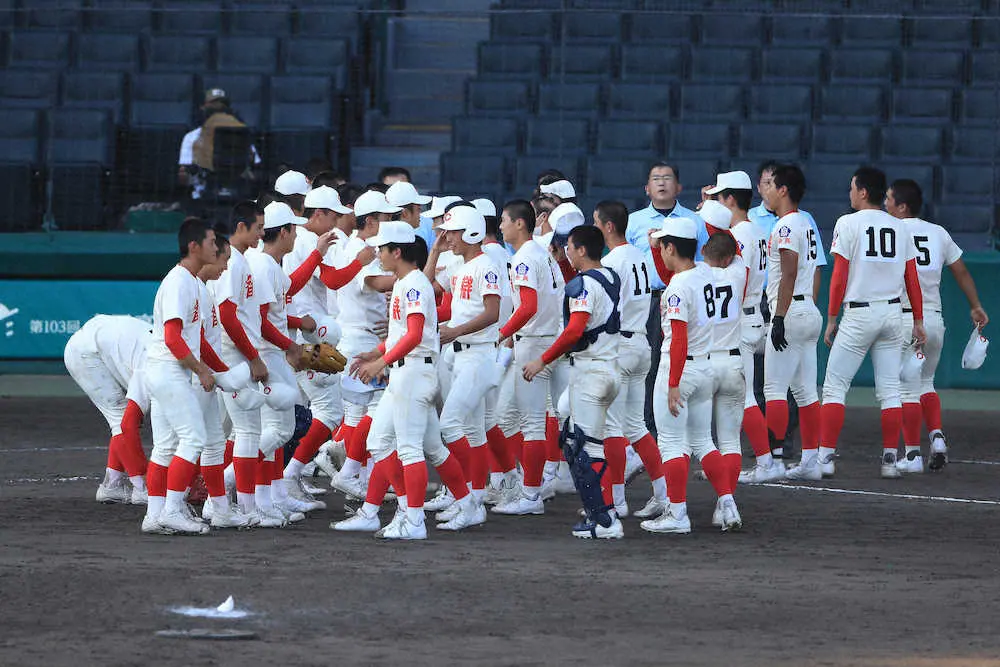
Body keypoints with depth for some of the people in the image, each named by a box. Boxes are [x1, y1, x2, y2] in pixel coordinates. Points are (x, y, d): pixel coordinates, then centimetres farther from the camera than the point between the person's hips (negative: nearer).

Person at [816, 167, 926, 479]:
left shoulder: (848, 223, -6)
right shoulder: (901, 228, 8)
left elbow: (840, 276, -9)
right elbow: (912, 279, 8)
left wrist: (831, 319, -4)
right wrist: (918, 321, 13)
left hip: (858, 313, -4)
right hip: (893, 313, 4)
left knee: (834, 386, 0)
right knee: (890, 389, 8)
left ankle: (825, 456, -6)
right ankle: (890, 459, 4)